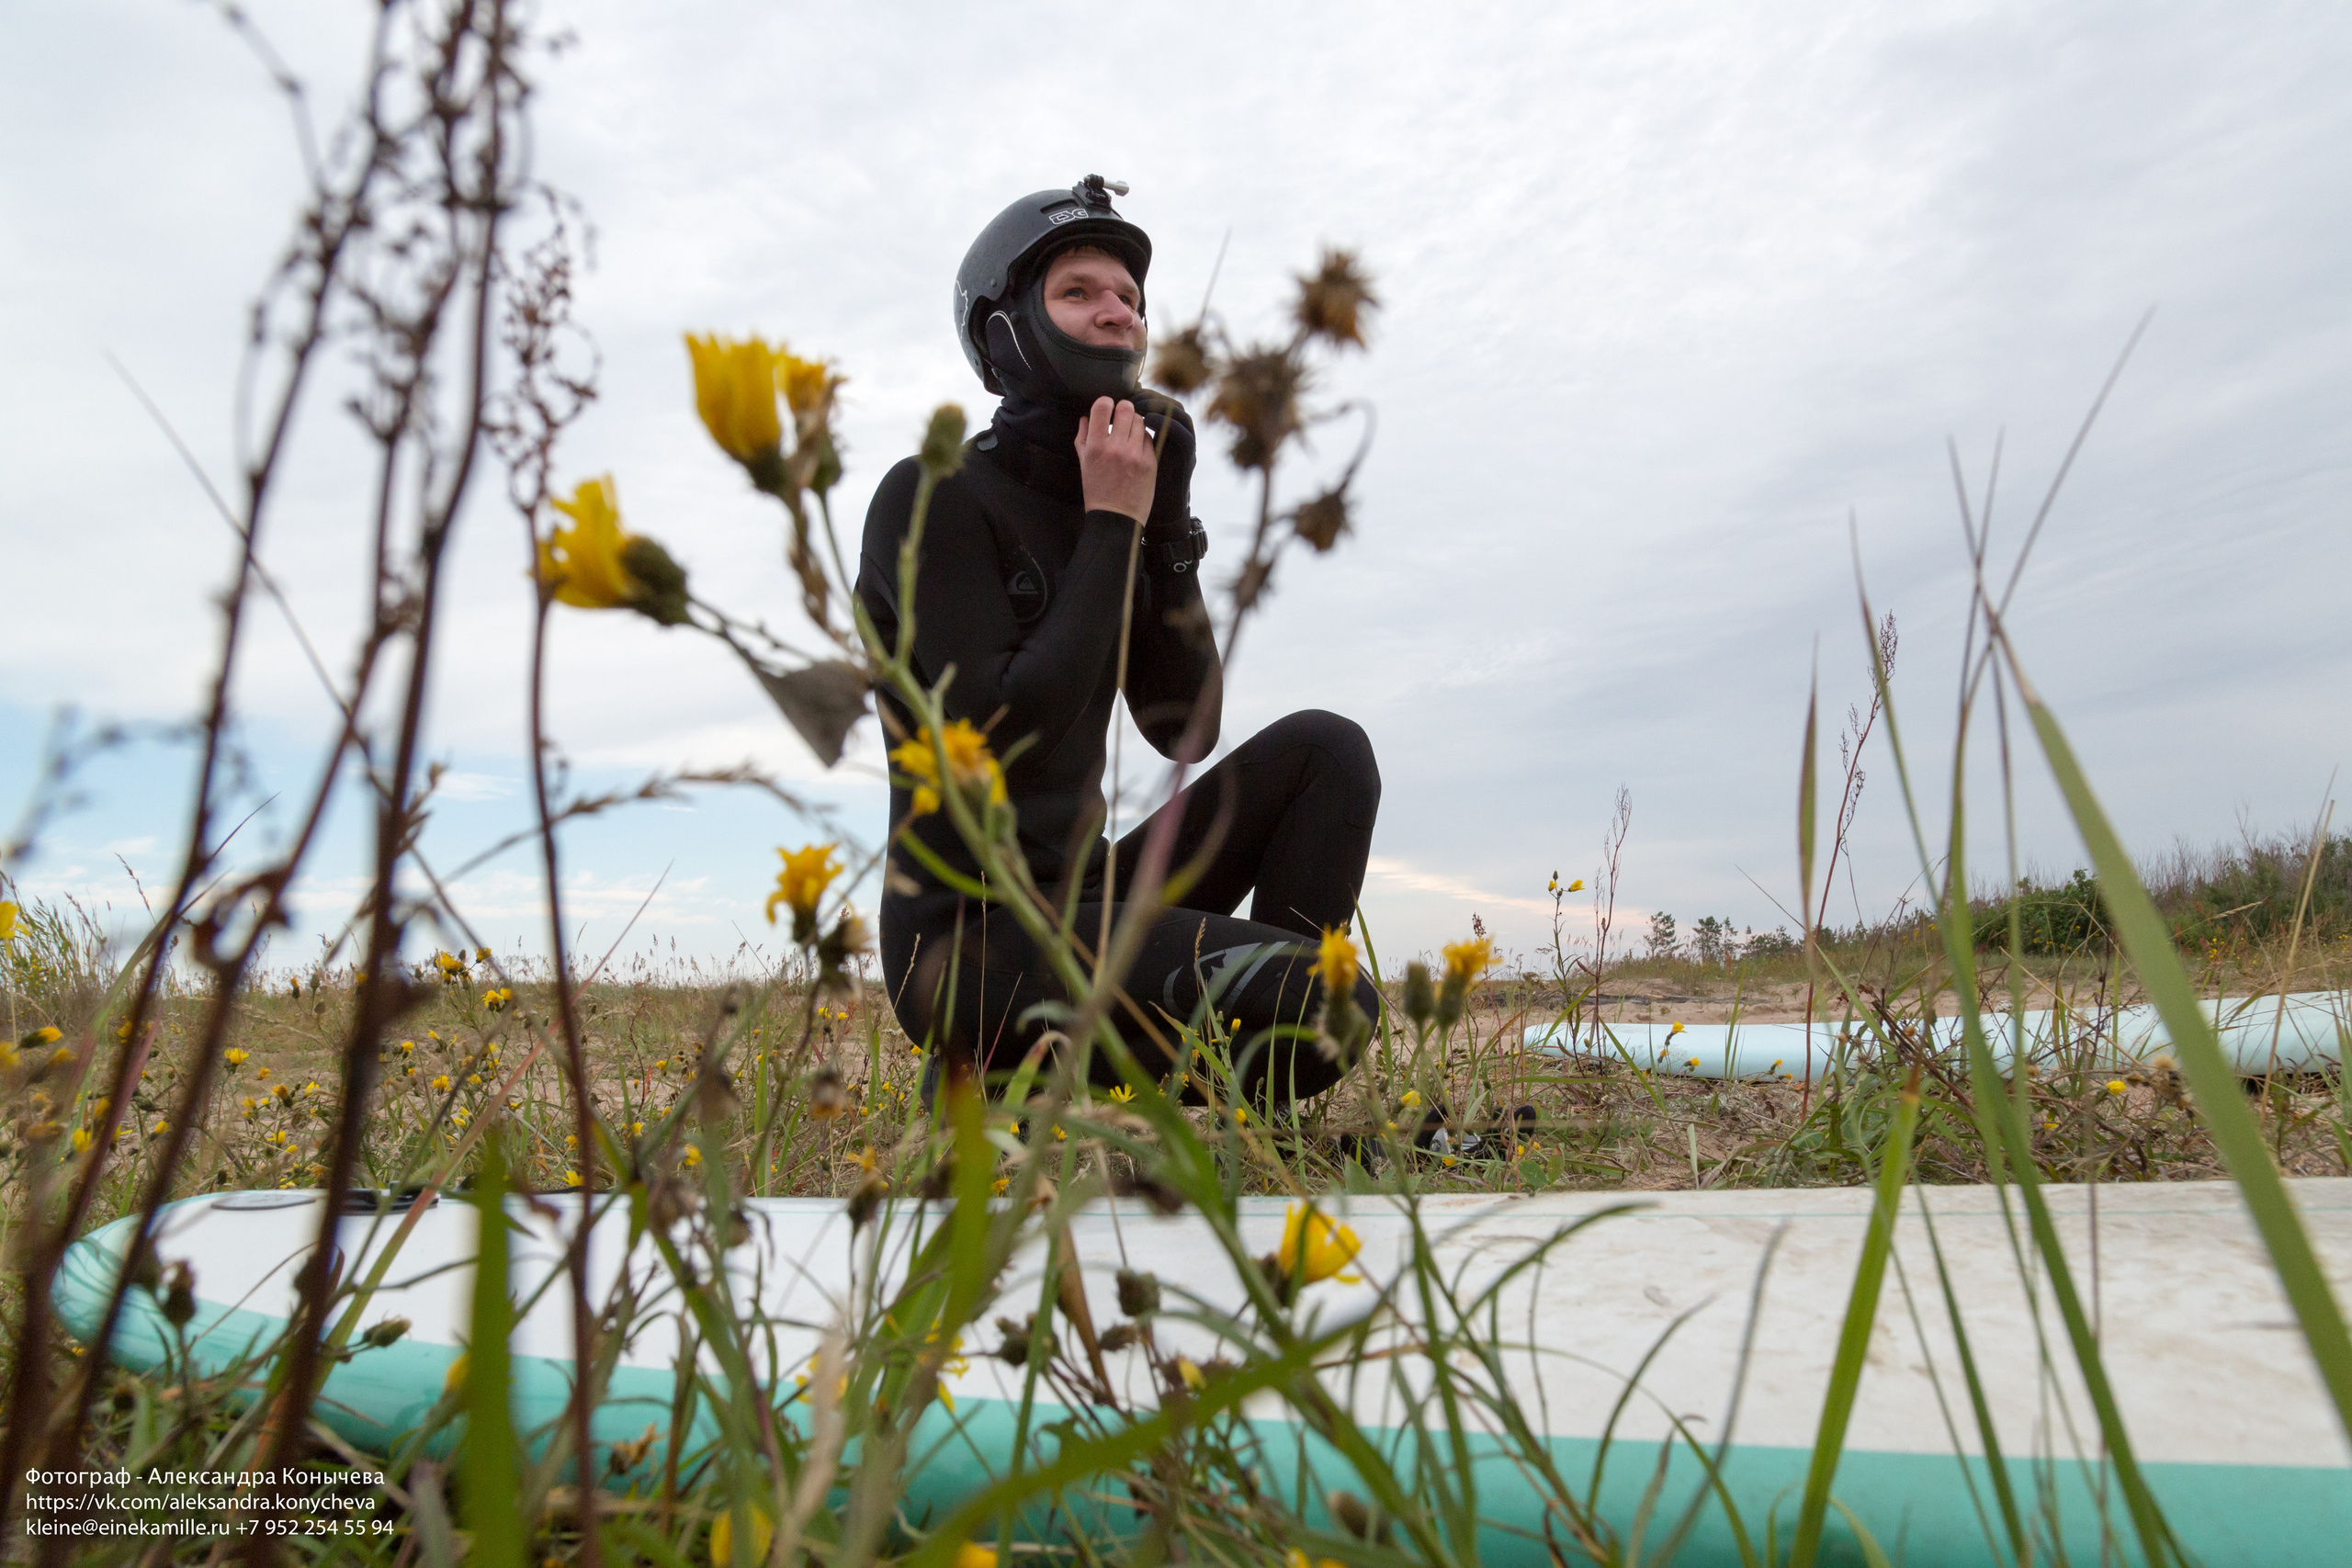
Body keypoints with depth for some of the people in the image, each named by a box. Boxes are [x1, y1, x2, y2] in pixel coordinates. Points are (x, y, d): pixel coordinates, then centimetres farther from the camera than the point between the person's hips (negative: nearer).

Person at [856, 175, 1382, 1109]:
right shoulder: (932, 499, -9)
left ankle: (1254, 1102, -4)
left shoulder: (1102, 516, 13)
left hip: (1082, 901, 8)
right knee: (1332, 1002, -23)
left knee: (1323, 748, -2)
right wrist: (1113, 526, -14)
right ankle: (1002, 1077, -4)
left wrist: (1166, 518, -3)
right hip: (972, 944, -8)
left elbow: (1185, 730, 5)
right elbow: (1006, 732, -21)